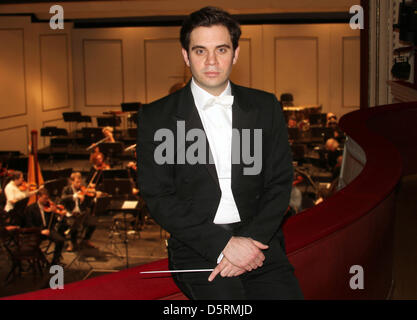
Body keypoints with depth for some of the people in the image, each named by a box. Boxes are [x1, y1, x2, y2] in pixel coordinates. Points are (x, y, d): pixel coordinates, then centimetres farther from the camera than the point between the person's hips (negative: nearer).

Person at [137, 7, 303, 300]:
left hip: (259, 238, 3)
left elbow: (279, 182, 7)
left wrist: (251, 240, -9)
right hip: (197, 247, -2)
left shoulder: (265, 107, 9)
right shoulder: (156, 117, 1)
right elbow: (158, 198, -3)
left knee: (286, 294, -20)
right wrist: (224, 244, -13)